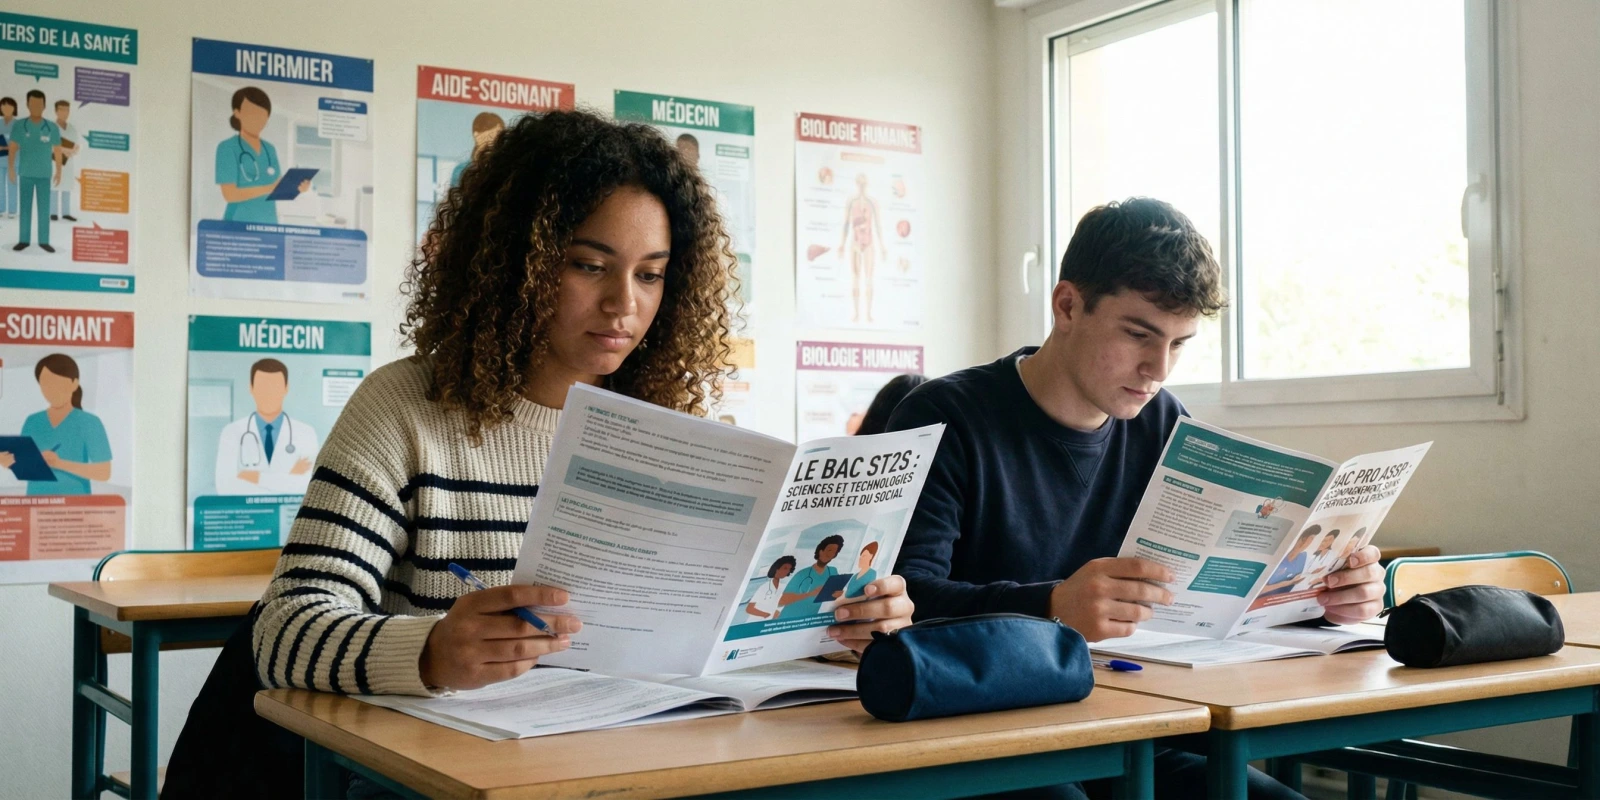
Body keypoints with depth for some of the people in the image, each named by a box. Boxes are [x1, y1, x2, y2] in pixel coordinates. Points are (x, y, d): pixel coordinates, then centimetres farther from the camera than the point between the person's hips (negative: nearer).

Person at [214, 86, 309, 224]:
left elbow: (278, 186, 10)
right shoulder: (227, 148, -7)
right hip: (239, 224, -5)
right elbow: (229, 194, -14)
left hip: (269, 222, 5)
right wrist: (270, 188, -21)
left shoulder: (270, 149, 9)